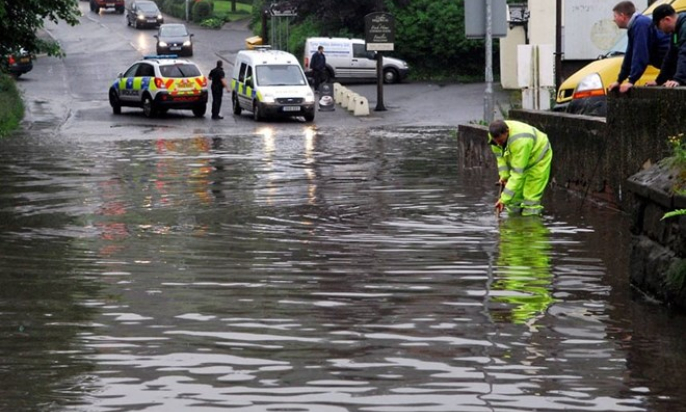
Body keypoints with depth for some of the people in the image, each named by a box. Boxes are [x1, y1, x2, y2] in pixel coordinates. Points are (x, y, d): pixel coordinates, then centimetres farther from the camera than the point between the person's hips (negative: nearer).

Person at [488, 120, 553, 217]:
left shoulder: (520, 141, -44)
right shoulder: (495, 134, -24)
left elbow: (517, 173, -43)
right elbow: (499, 155, -3)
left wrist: (504, 199, -44)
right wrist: (504, 175, -15)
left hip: (537, 156, -7)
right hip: (515, 158, 7)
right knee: (514, 198, 2)